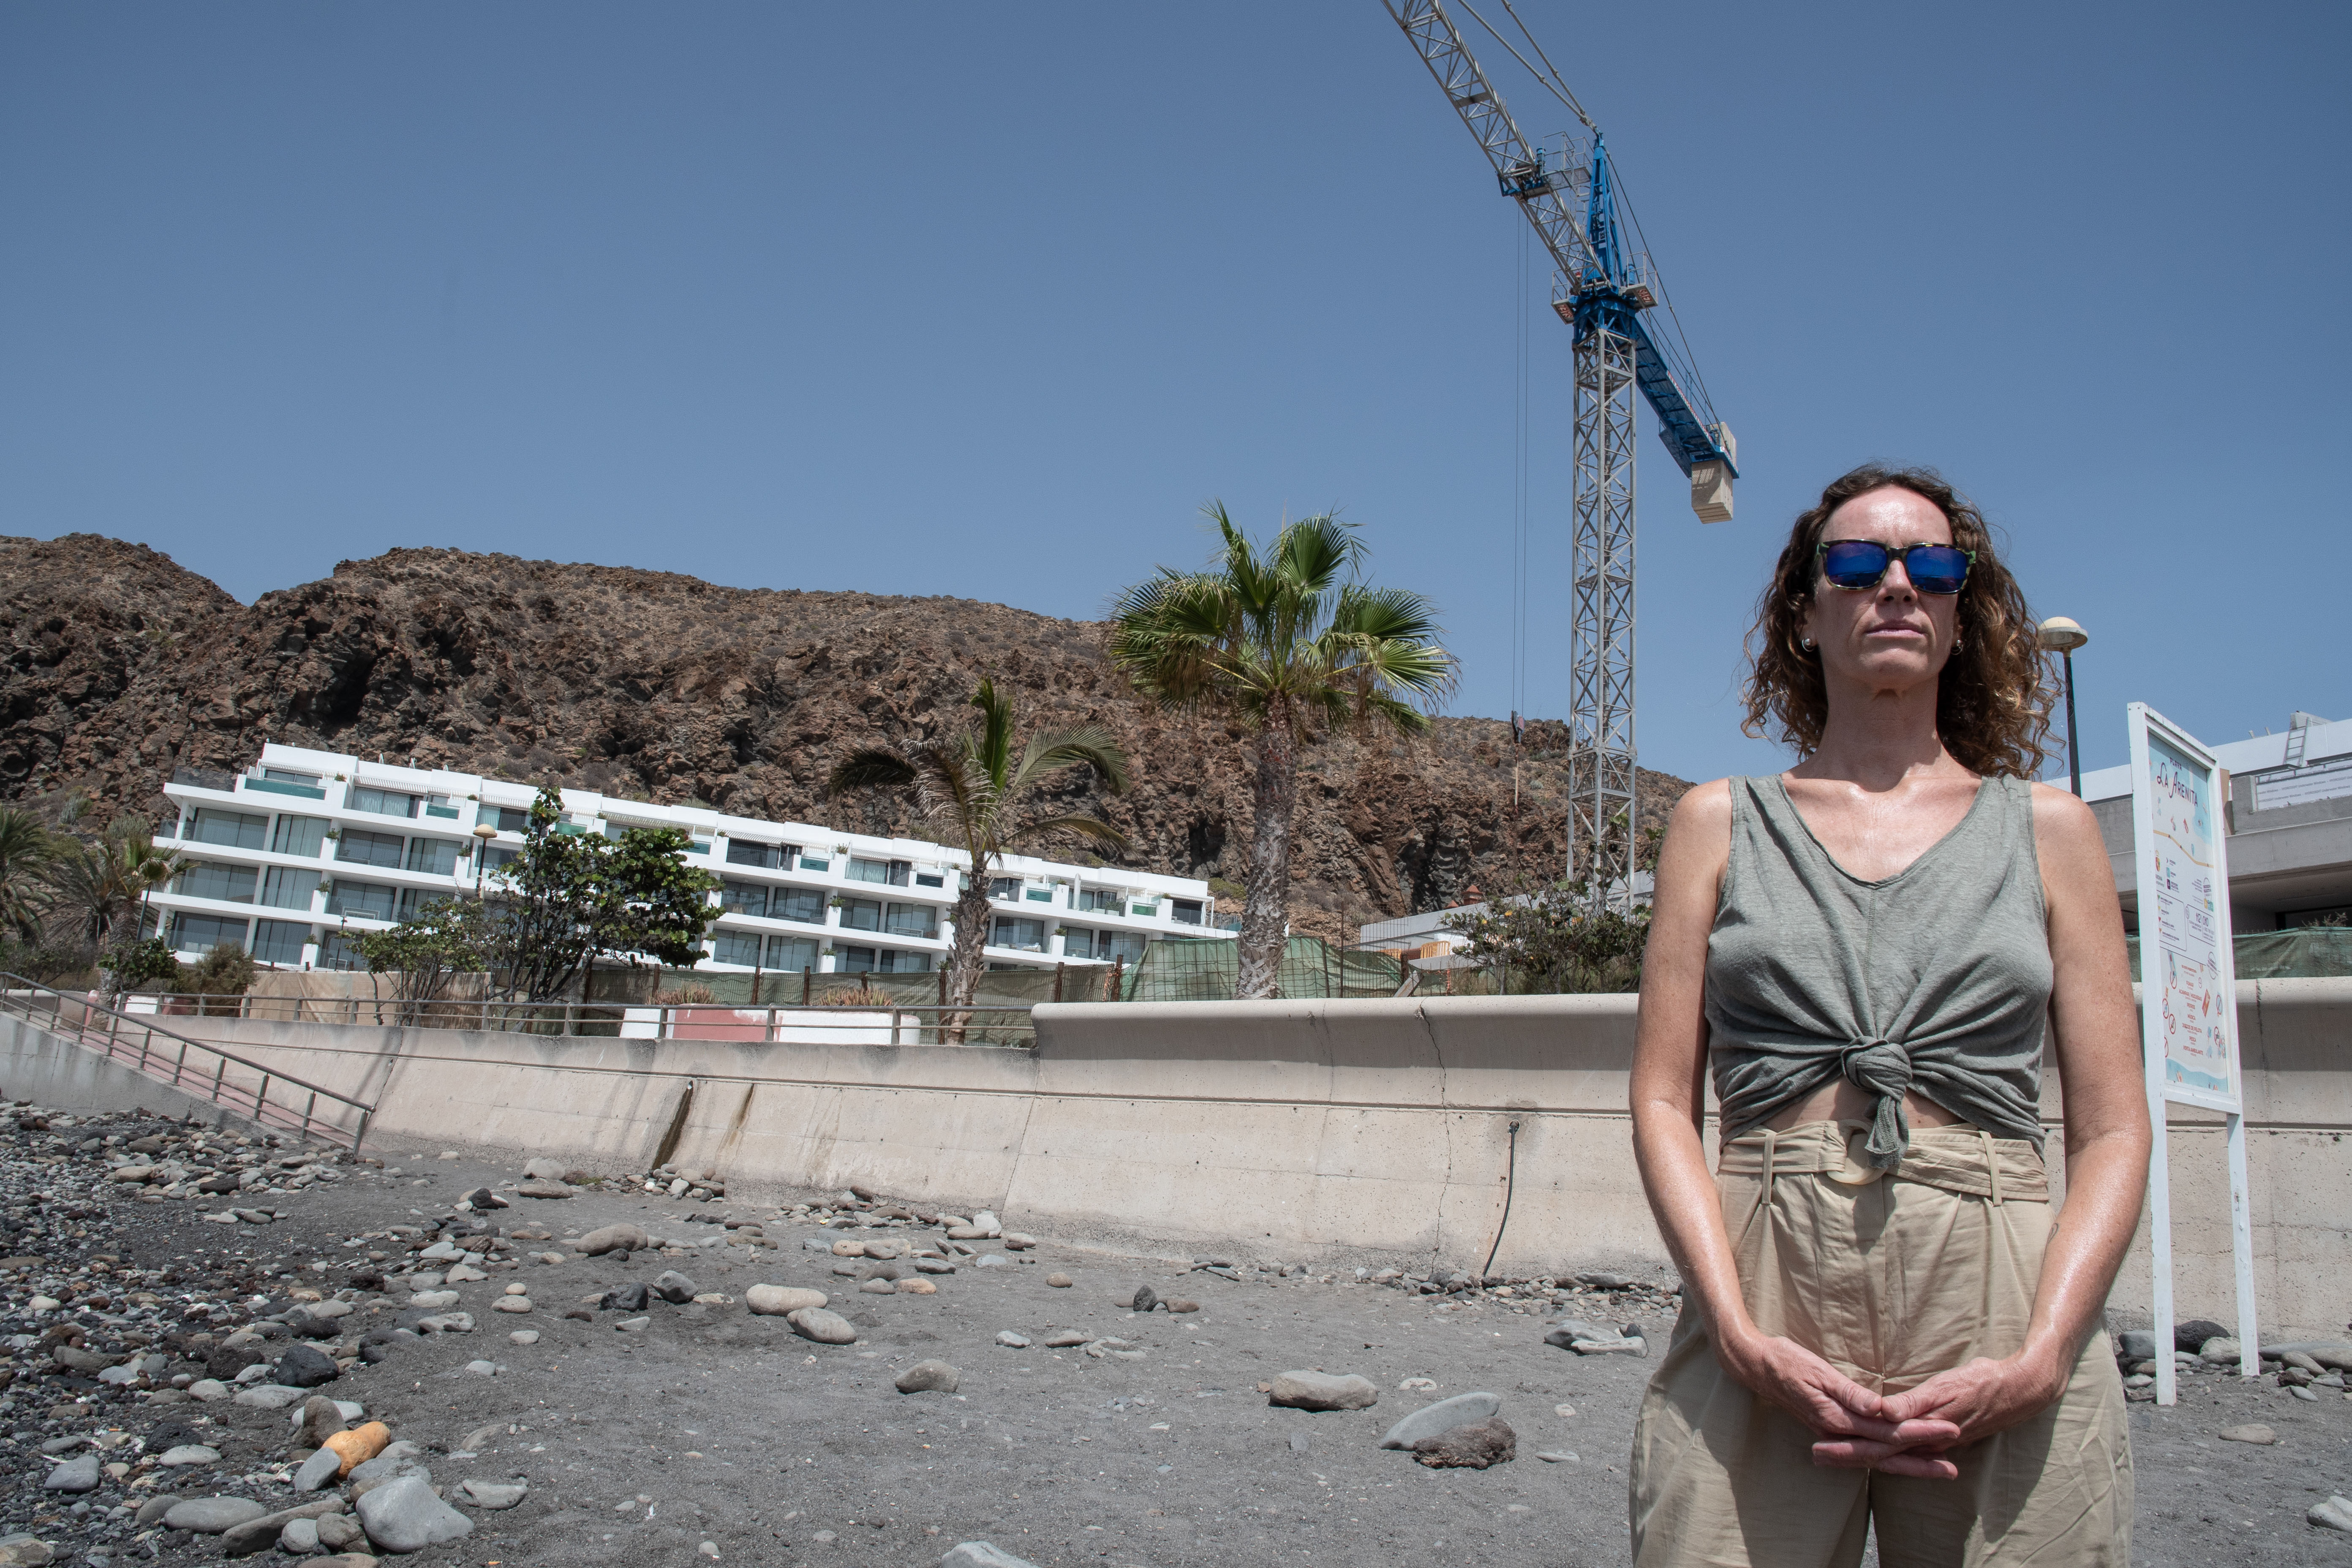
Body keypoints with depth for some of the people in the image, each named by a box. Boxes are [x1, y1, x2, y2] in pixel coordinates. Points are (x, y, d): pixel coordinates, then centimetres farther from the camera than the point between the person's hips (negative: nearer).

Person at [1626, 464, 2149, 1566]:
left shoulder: (2048, 829, 10)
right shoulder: (1720, 824, 9)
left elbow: (2113, 1131, 6)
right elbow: (1664, 1101, 3)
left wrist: (2039, 1357, -9)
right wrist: (1745, 1338, -10)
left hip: (2000, 1312, 1)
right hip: (1762, 1309, 0)